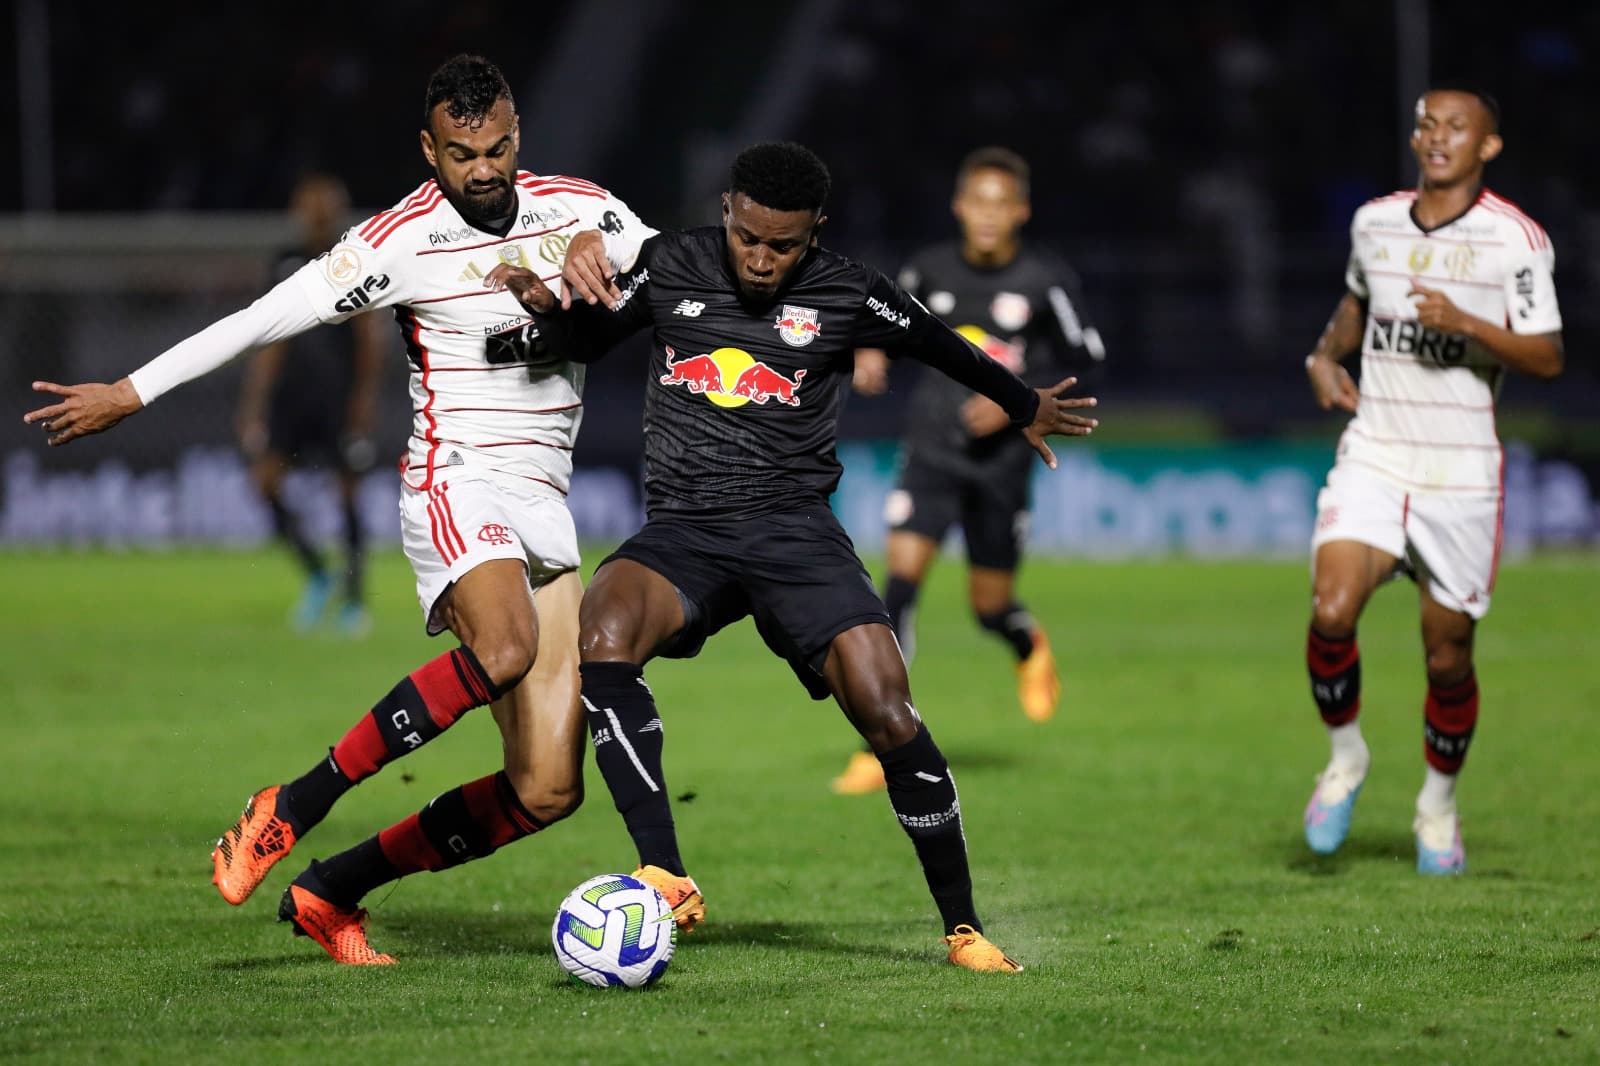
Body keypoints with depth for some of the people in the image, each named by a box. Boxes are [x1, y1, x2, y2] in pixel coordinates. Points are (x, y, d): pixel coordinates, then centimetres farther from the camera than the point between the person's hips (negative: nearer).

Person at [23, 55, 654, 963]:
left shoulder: (575, 208, 6)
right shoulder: (404, 240, -7)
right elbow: (266, 318, -5)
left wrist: (596, 247, -12)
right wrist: (132, 392, -5)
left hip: (545, 509, 6)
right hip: (456, 481, -6)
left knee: (548, 791, -4)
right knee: (505, 648, -39)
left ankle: (333, 892, 10)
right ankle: (287, 813, -27)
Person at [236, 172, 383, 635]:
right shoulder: (288, 265, 9)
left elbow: (369, 338, -3)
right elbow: (274, 341, 12)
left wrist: (365, 396, -10)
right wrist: (254, 402, 8)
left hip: (342, 392, -4)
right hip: (295, 387, 4)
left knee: (348, 491, -1)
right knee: (265, 476, -9)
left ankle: (354, 600, 10)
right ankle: (315, 575, 7)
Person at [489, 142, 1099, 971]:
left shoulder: (846, 295, 1)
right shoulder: (669, 267, 6)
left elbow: (943, 348, 18)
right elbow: (589, 338, 21)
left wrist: (1024, 406, 34)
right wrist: (547, 303, -2)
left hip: (794, 529, -1)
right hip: (682, 531, 1)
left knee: (886, 712, -17)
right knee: (602, 632, -32)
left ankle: (963, 927, 2)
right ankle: (665, 879, -38)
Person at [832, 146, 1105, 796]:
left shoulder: (1047, 282, -6)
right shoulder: (932, 270, 3)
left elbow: (1085, 362, -1)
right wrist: (873, 353, -1)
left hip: (1002, 456, -1)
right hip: (932, 449, 1)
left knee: (991, 606, 7)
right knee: (901, 577, -16)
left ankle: (1030, 648, 47)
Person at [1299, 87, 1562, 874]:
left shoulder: (1515, 240, -6)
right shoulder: (1374, 223, 7)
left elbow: (1547, 359, -9)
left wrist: (1463, 324, -23)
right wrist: (1325, 356, 10)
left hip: (1460, 474, -2)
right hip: (1373, 457, 2)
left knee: (1448, 653, 4)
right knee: (1331, 611, -19)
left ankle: (1438, 804, 28)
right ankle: (1345, 757, 7)